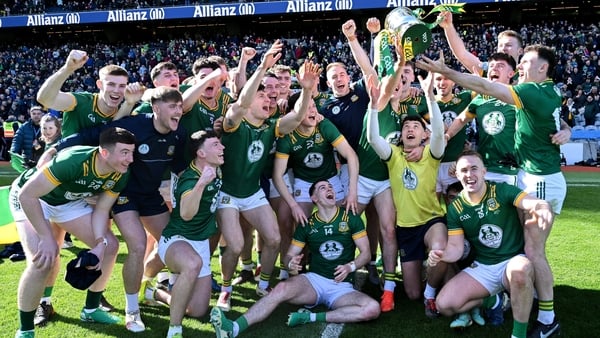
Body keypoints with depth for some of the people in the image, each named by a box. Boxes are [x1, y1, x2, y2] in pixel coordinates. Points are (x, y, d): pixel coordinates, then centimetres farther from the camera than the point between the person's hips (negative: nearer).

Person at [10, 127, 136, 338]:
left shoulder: (120, 175, -19)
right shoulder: (74, 161, -41)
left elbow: (102, 210, -8)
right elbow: (26, 195, -35)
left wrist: (100, 243, -25)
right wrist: (47, 237, -33)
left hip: (69, 201, 7)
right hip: (31, 199, -6)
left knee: (110, 246, -1)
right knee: (43, 261, -25)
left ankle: (90, 310, 17)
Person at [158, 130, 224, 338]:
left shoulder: (216, 170, -3)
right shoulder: (190, 178, -25)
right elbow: (186, 214, -46)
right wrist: (201, 183, -59)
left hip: (201, 243, 8)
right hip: (175, 240, -7)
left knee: (197, 311, 4)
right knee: (193, 263, -44)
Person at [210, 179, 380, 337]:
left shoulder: (351, 218, 0)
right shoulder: (307, 224, 4)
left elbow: (366, 253, 1)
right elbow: (289, 256, 5)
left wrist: (350, 267, -19)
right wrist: (291, 263, -20)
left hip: (342, 286, 0)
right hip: (314, 279, 0)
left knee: (373, 309, -30)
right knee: (282, 288, -32)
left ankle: (312, 317, -25)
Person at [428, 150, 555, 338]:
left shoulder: (502, 191, -12)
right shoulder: (455, 208, -1)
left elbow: (537, 203, -27)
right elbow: (456, 247, -2)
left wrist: (544, 209, -54)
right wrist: (443, 254, -27)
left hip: (514, 261, -3)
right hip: (482, 267, 4)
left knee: (520, 271, -42)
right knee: (444, 305, -14)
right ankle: (493, 301, 10)